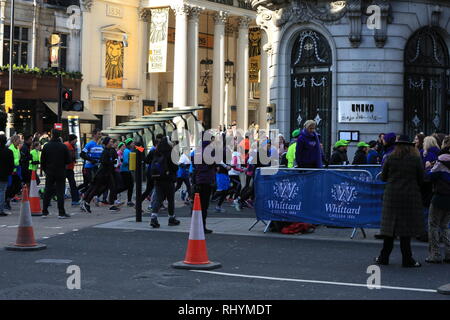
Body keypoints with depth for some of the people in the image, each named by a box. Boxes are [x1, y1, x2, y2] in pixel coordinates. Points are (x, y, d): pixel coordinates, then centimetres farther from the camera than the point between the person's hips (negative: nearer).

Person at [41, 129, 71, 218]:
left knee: (47, 192, 11)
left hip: (49, 173, 2)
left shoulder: (46, 146, -3)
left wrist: (45, 170, 14)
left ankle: (44, 212, 14)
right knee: (60, 192, 0)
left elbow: (42, 161, 1)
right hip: (61, 173, -2)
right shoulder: (63, 146, -8)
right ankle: (61, 213, -4)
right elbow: (68, 161, -6)